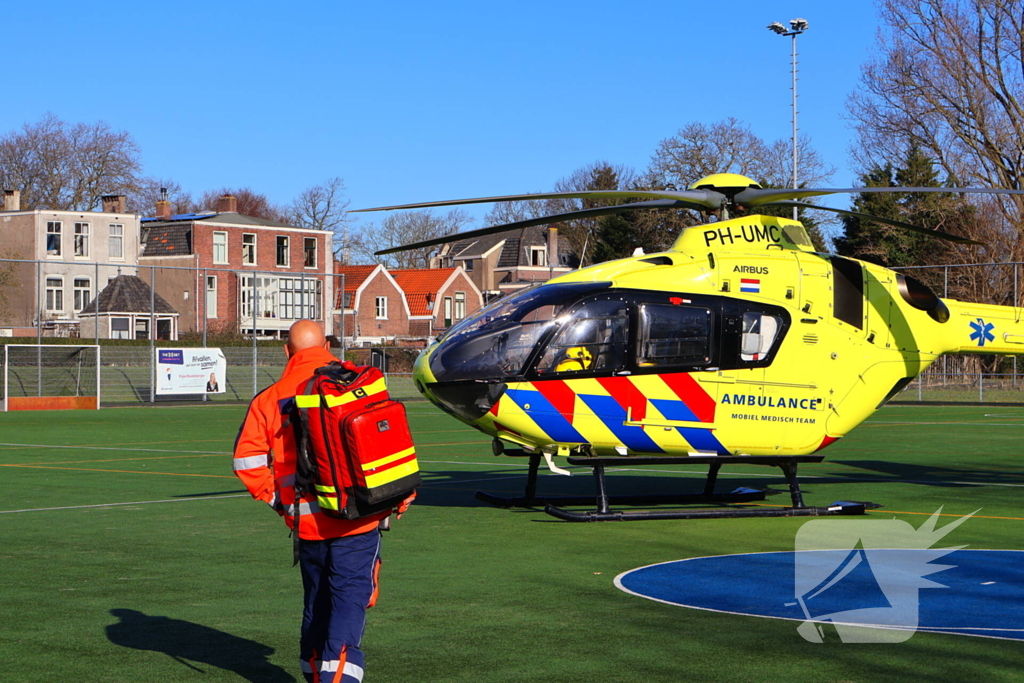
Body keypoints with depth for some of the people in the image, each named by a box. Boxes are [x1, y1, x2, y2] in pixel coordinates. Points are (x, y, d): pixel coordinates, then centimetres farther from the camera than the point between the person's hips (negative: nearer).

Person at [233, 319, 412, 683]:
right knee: (350, 596, -5)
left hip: (305, 518, 3)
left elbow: (246, 459, -1)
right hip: (358, 517, -3)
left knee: (316, 600, 19)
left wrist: (276, 498, 11)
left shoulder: (270, 399, 5)